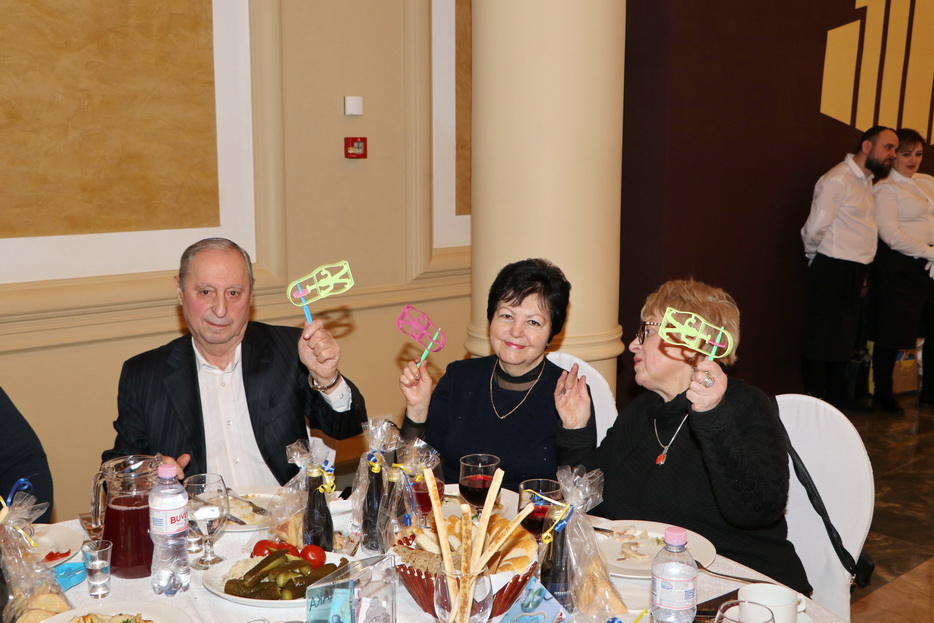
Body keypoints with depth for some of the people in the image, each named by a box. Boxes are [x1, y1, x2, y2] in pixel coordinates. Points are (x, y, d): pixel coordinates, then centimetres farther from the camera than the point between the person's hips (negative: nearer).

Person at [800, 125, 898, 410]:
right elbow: (815, 229, -19)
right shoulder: (838, 179, -15)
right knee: (822, 336, 0)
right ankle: (814, 399, 10)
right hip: (832, 270, -9)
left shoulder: (866, 181, 14)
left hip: (854, 272, 9)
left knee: (845, 336, 17)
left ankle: (837, 395, 30)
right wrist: (815, 257, -3)